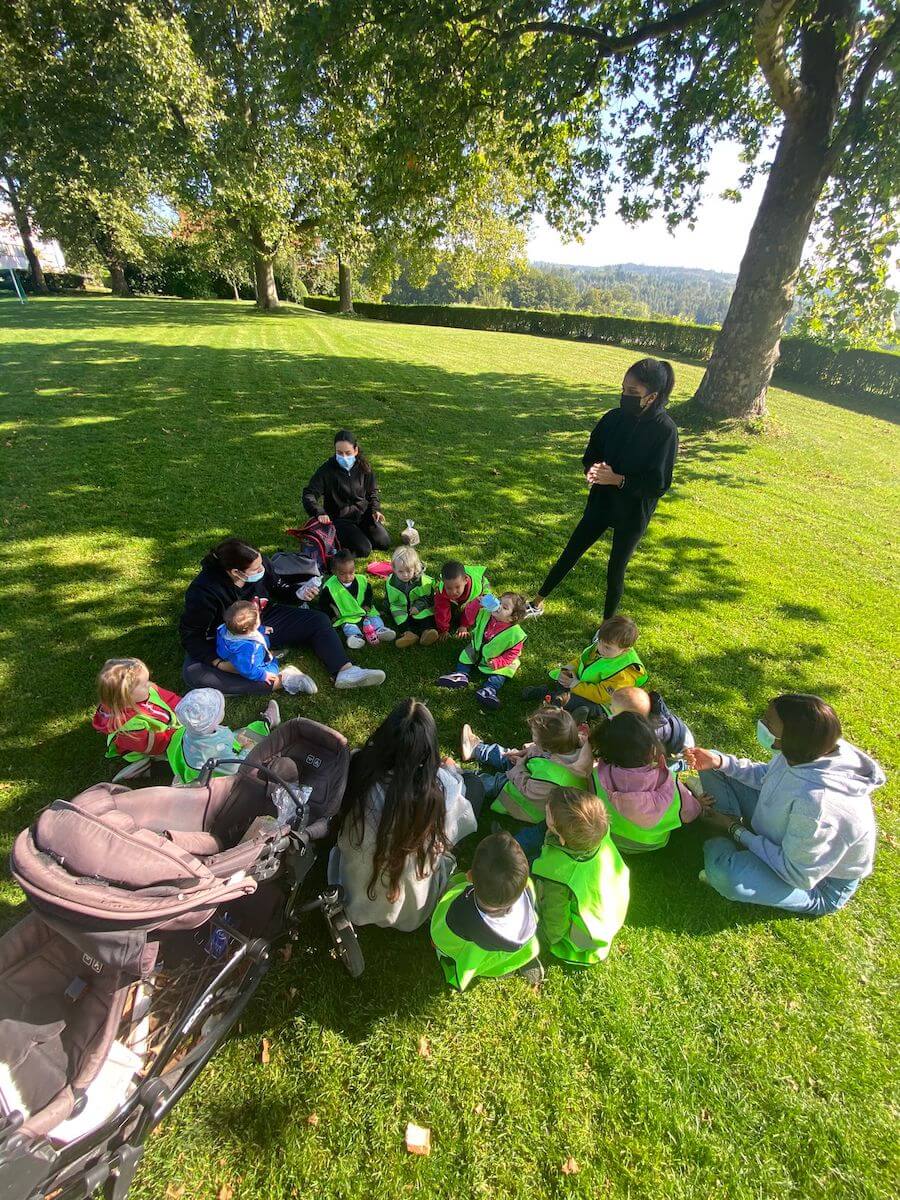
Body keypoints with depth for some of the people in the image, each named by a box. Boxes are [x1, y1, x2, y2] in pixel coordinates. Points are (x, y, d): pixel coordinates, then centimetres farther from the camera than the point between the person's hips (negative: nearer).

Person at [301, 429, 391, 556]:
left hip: (363, 513, 4)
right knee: (363, 550, -20)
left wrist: (375, 509, -8)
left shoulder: (363, 466, -6)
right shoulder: (327, 469, -18)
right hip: (339, 518, -4)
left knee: (384, 543, -8)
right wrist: (319, 513, -39)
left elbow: (372, 491, 9)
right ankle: (339, 536, 9)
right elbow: (309, 494, -21)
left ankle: (359, 531, 19)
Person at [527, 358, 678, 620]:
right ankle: (537, 604, 27)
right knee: (569, 554, 11)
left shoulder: (664, 430, -19)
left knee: (615, 570, 8)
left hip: (632, 514, -4)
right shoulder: (613, 418, -6)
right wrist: (593, 470, -20)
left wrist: (617, 479, -27)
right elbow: (590, 456, 3)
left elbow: (659, 483, -19)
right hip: (601, 503, 4)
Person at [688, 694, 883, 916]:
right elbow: (766, 775, 3)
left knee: (720, 863, -34)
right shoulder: (807, 752, -20)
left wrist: (738, 831, -18)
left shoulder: (816, 802, -42)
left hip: (819, 884, -7)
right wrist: (719, 762, -12)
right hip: (782, 833, 7)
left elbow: (799, 876, -27)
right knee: (713, 769, 1)